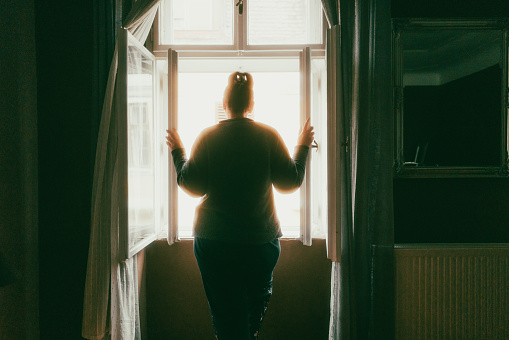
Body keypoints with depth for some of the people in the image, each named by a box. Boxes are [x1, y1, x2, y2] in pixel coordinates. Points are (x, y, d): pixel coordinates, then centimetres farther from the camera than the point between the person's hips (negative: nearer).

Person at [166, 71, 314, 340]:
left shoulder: (208, 137, -4)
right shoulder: (268, 136, -4)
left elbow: (192, 186, -2)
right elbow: (290, 182, 0)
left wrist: (178, 152, 13)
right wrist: (302, 148, 14)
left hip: (213, 240, -1)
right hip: (261, 240, 1)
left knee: (226, 312, 5)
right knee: (255, 311, 21)